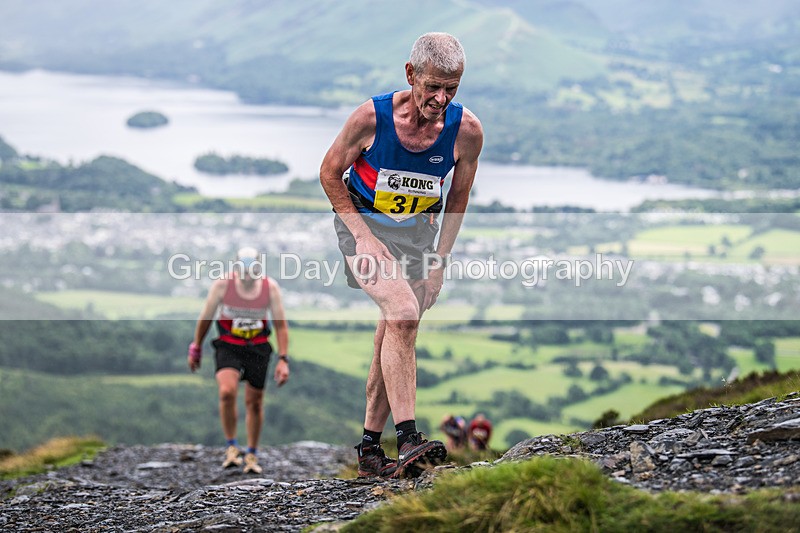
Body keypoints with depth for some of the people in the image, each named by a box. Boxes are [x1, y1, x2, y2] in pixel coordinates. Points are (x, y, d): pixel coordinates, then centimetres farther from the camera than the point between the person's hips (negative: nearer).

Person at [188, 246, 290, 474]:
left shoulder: (271, 287, -14)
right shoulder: (222, 285, -17)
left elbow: (281, 325, -4)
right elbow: (205, 318, -2)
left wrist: (283, 359, -10)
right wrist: (195, 349, 8)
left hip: (258, 348, 2)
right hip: (228, 347, -1)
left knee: (254, 402, 7)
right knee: (227, 392, -25)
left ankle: (252, 455, 27)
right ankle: (231, 447, -7)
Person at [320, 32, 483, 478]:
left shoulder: (467, 131, -15)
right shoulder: (372, 117, -22)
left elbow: (458, 199, 1)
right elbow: (330, 174, -7)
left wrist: (439, 261, -1)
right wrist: (363, 236, -15)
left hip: (416, 233, 4)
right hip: (363, 224, -4)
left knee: (396, 339, 5)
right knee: (403, 311, -26)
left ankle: (370, 448, 20)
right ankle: (408, 439, -31)